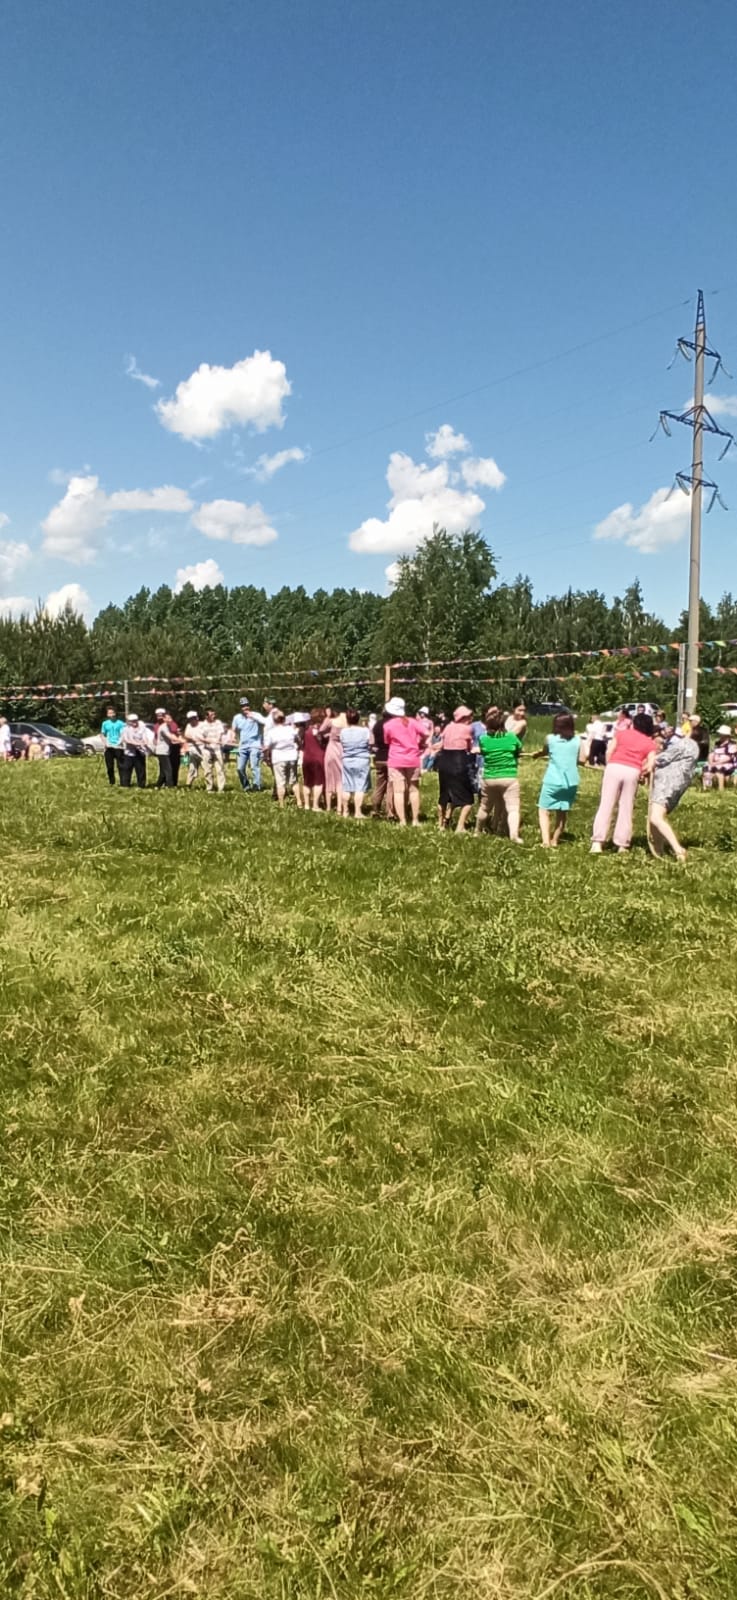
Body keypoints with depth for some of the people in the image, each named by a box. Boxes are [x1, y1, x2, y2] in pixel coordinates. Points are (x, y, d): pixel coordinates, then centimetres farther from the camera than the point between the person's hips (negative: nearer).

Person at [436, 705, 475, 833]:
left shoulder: (448, 726, 11)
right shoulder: (467, 728, -3)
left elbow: (441, 745, 9)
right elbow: (470, 748, 6)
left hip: (444, 762, 6)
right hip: (459, 763, -6)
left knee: (444, 795, 22)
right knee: (467, 798, 3)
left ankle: (441, 823, 31)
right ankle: (460, 826, -7)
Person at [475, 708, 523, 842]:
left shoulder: (483, 739, -3)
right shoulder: (512, 737, -2)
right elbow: (519, 751, 13)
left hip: (489, 778, 2)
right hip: (509, 778, -2)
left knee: (485, 807, 20)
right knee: (513, 808, -6)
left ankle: (478, 830, 37)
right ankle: (514, 834, -24)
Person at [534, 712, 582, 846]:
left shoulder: (550, 738, -1)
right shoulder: (577, 740, 4)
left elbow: (544, 752, 17)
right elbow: (581, 759, 4)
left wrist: (537, 754, 40)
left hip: (553, 781, -3)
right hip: (571, 782, 3)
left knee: (544, 810, 3)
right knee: (562, 812, 18)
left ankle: (546, 840, -14)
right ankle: (555, 840, 22)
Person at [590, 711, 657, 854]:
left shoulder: (621, 733, 18)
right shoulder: (650, 743, 16)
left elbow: (609, 752, 9)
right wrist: (642, 772, 18)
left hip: (614, 767, 0)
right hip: (633, 772, 0)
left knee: (606, 805, -1)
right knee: (626, 809, 8)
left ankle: (597, 842, -9)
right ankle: (622, 845, 5)